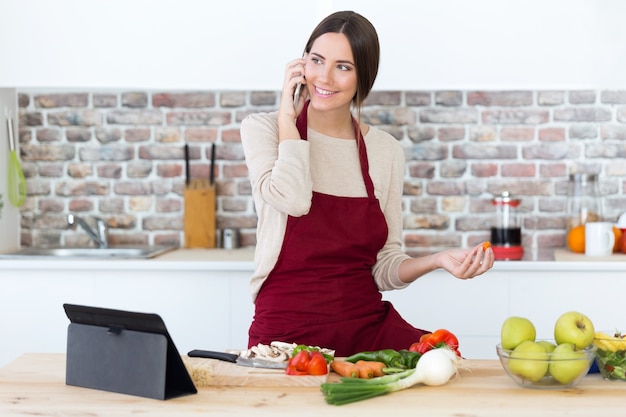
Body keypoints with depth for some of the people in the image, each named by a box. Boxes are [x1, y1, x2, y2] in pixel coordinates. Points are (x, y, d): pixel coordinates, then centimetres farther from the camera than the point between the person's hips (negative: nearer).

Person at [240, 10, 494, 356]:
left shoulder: (386, 151, 9)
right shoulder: (263, 129, 1)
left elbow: (384, 269, 10)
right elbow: (293, 199, -21)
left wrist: (437, 260, -9)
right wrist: (287, 116, -8)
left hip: (367, 324, 3)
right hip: (286, 331, -3)